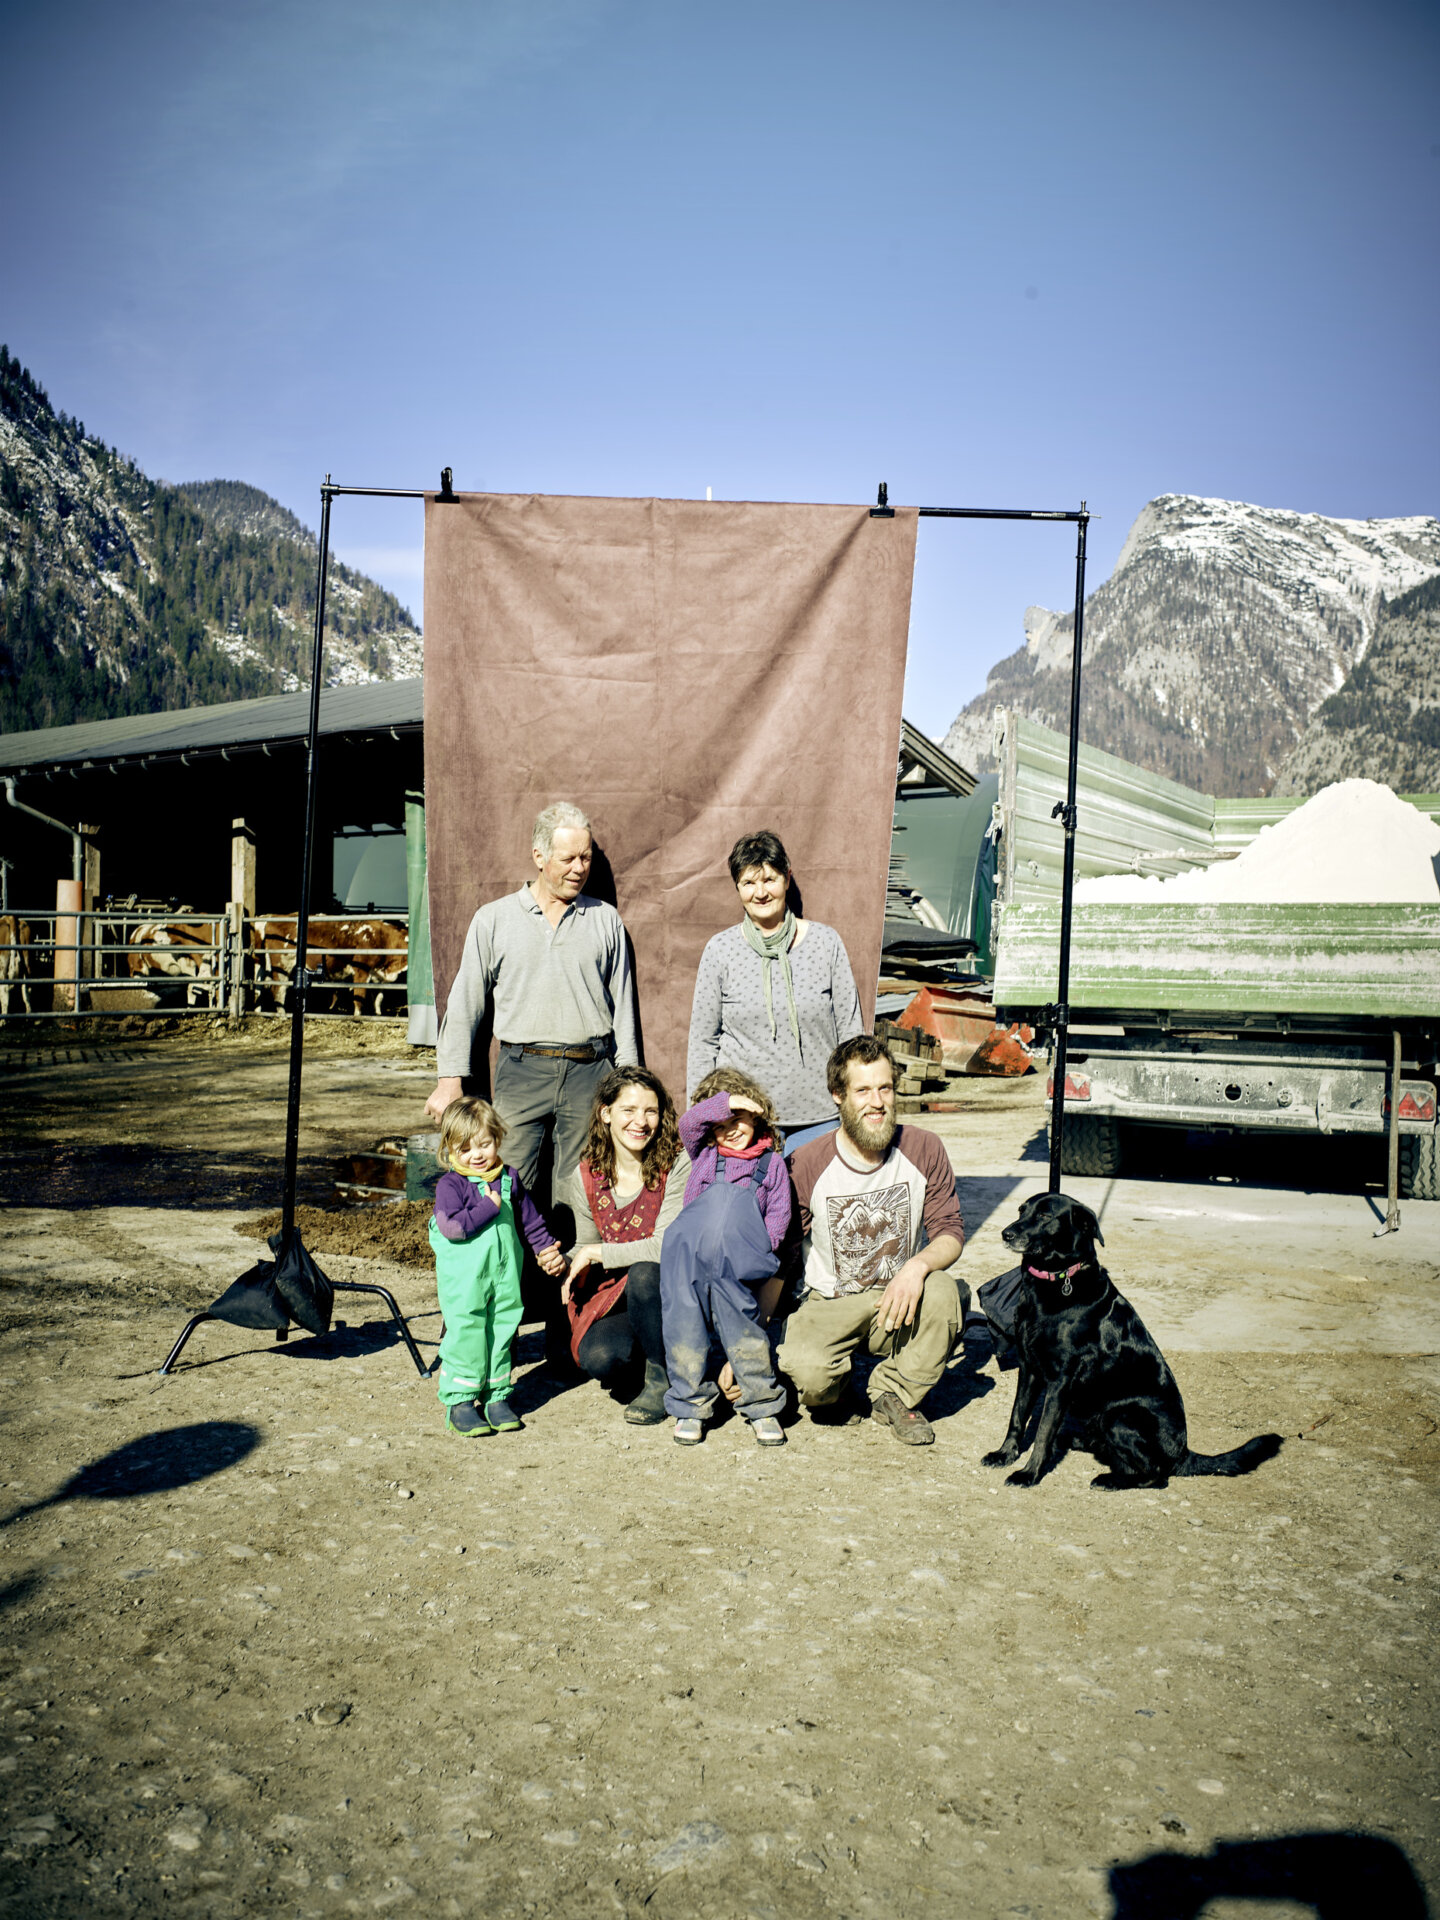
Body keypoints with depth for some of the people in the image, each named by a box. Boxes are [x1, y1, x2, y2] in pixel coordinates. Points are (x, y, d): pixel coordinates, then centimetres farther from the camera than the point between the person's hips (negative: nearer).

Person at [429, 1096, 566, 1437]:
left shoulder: (510, 1179, 7)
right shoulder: (450, 1184, -9)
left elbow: (530, 1219, 18)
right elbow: (451, 1226, -23)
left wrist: (547, 1248, 12)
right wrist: (489, 1207, -20)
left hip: (504, 1276, 5)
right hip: (464, 1281, -5)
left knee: (501, 1332, 10)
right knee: (466, 1336, -4)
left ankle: (496, 1396, 22)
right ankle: (459, 1401, 8)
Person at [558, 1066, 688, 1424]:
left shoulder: (675, 1167, -13)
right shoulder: (586, 1178, -1)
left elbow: (665, 1246, -21)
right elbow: (585, 1245, 11)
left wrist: (595, 1253, -18)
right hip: (613, 1298, 3)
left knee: (644, 1274, -36)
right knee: (597, 1358, -28)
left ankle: (661, 1379, -11)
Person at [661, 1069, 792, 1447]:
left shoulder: (772, 1162, 17)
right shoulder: (704, 1154, 19)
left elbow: (779, 1215, 12)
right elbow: (688, 1123, 0)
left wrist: (761, 1246, -3)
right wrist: (727, 1101, -1)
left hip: (737, 1268, -1)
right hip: (687, 1260, 1)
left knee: (744, 1329, -5)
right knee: (686, 1331, -2)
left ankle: (762, 1406, 11)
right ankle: (690, 1406, 13)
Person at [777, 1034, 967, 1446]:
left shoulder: (924, 1149, -7)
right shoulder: (805, 1165, -13)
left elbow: (951, 1233, -4)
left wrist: (919, 1265, -29)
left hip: (900, 1300, 2)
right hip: (828, 1305, -2)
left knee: (944, 1293, -32)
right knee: (806, 1371, -32)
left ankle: (894, 1394, -4)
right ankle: (835, 1381, 9)